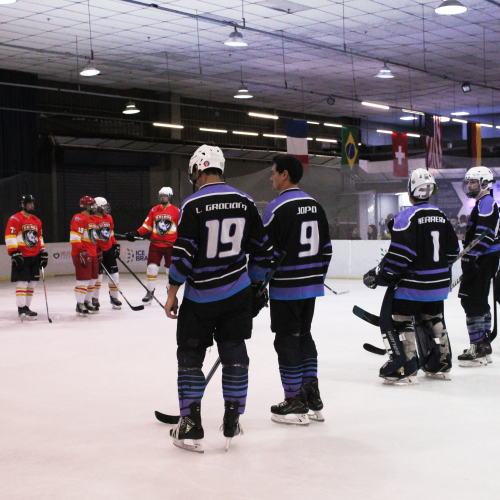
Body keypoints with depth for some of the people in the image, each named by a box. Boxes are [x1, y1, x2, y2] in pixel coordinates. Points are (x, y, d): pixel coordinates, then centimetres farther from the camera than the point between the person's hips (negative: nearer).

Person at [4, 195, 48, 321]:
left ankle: (26, 307, 14)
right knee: (22, 282, -10)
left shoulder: (37, 221, 16)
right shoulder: (15, 219, -6)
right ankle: (22, 308, -7)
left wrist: (43, 252, 18)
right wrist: (14, 253, -18)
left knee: (32, 283, 7)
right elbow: (9, 237, -12)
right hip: (21, 256, -7)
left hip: (35, 257, 7)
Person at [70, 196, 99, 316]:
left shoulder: (92, 219, 21)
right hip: (82, 254, -10)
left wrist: (98, 251, 26)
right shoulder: (78, 218, -11)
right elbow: (74, 237, -19)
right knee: (84, 279, -10)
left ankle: (88, 302, 24)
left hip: (92, 254, 10)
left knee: (92, 278, 12)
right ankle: (80, 305, -6)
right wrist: (81, 251, -24)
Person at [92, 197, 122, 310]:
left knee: (114, 273, 6)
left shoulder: (109, 218, 11)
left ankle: (114, 297, 19)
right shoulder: (92, 219, -13)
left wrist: (115, 245, 17)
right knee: (97, 274, -7)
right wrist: (95, 250, -19)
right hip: (97, 250, -7)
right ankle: (94, 299, 5)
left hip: (109, 250, 7)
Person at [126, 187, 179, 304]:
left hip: (170, 245, -2)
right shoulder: (154, 210, 8)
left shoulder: (176, 211, -1)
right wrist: (136, 233, -5)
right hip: (155, 244, 2)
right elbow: (147, 226, 9)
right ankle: (150, 292, 8)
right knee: (152, 268, -3)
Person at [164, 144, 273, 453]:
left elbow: (183, 254, -14)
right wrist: (255, 286, 16)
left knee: (190, 357, 8)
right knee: (234, 355, 12)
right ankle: (232, 422, 16)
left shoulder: (193, 205, -12)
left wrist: (172, 294, -4)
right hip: (238, 294, 4)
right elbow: (262, 249, 6)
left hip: (200, 297, -4)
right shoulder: (245, 202, 2)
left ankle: (191, 426, 8)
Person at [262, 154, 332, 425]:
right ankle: (312, 397, 21)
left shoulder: (278, 207, -14)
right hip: (311, 286, 8)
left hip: (286, 288, -8)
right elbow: (325, 248, 14)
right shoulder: (315, 206, 10)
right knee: (304, 336, 18)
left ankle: (295, 404, 6)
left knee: (287, 340, 1)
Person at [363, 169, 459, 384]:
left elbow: (399, 254, -21)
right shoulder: (441, 216, 8)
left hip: (412, 283, -8)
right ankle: (441, 365, 28)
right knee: (433, 319, 22)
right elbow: (452, 251, 15)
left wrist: (380, 275, -14)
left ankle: (405, 369, -3)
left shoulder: (407, 217, -15)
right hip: (438, 283, 8)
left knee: (394, 319, 0)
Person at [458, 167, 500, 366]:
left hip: (482, 261, -11)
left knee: (473, 301, -13)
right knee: (479, 301, 17)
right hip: (481, 261, 11)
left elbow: (484, 234, -23)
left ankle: (478, 350, -14)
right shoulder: (481, 204, 22)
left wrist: (470, 257, -28)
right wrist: (469, 260, 29)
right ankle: (483, 346, 25)